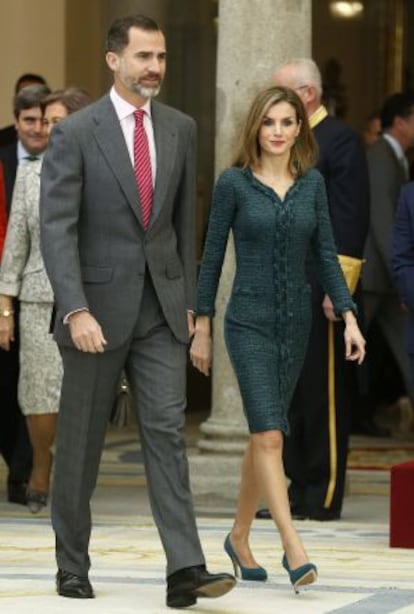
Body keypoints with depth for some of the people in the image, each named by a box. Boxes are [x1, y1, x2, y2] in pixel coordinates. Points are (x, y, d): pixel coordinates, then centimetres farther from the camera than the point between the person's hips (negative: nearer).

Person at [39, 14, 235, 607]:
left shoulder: (180, 129, 5)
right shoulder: (75, 133, -9)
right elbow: (57, 229, -14)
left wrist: (188, 299, 12)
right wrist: (76, 310, -23)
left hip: (160, 310, 3)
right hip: (98, 306, -3)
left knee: (167, 431, -7)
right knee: (81, 443, 8)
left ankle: (185, 570, -13)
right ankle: (72, 567, 21)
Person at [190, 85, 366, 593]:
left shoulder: (312, 183, 6)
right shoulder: (234, 183, -4)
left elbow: (326, 254, 6)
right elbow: (212, 256, 0)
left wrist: (349, 318, -3)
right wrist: (201, 327, 0)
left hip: (295, 322, 4)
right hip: (249, 322, -4)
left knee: (262, 436, 13)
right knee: (270, 435, -14)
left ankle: (239, 537, 28)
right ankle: (294, 550, -19)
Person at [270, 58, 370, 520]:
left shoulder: (340, 139, -7)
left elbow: (351, 218, -13)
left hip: (321, 291, -8)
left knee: (323, 394, -4)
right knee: (290, 394, 9)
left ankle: (323, 497, 0)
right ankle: (298, 490, 15)